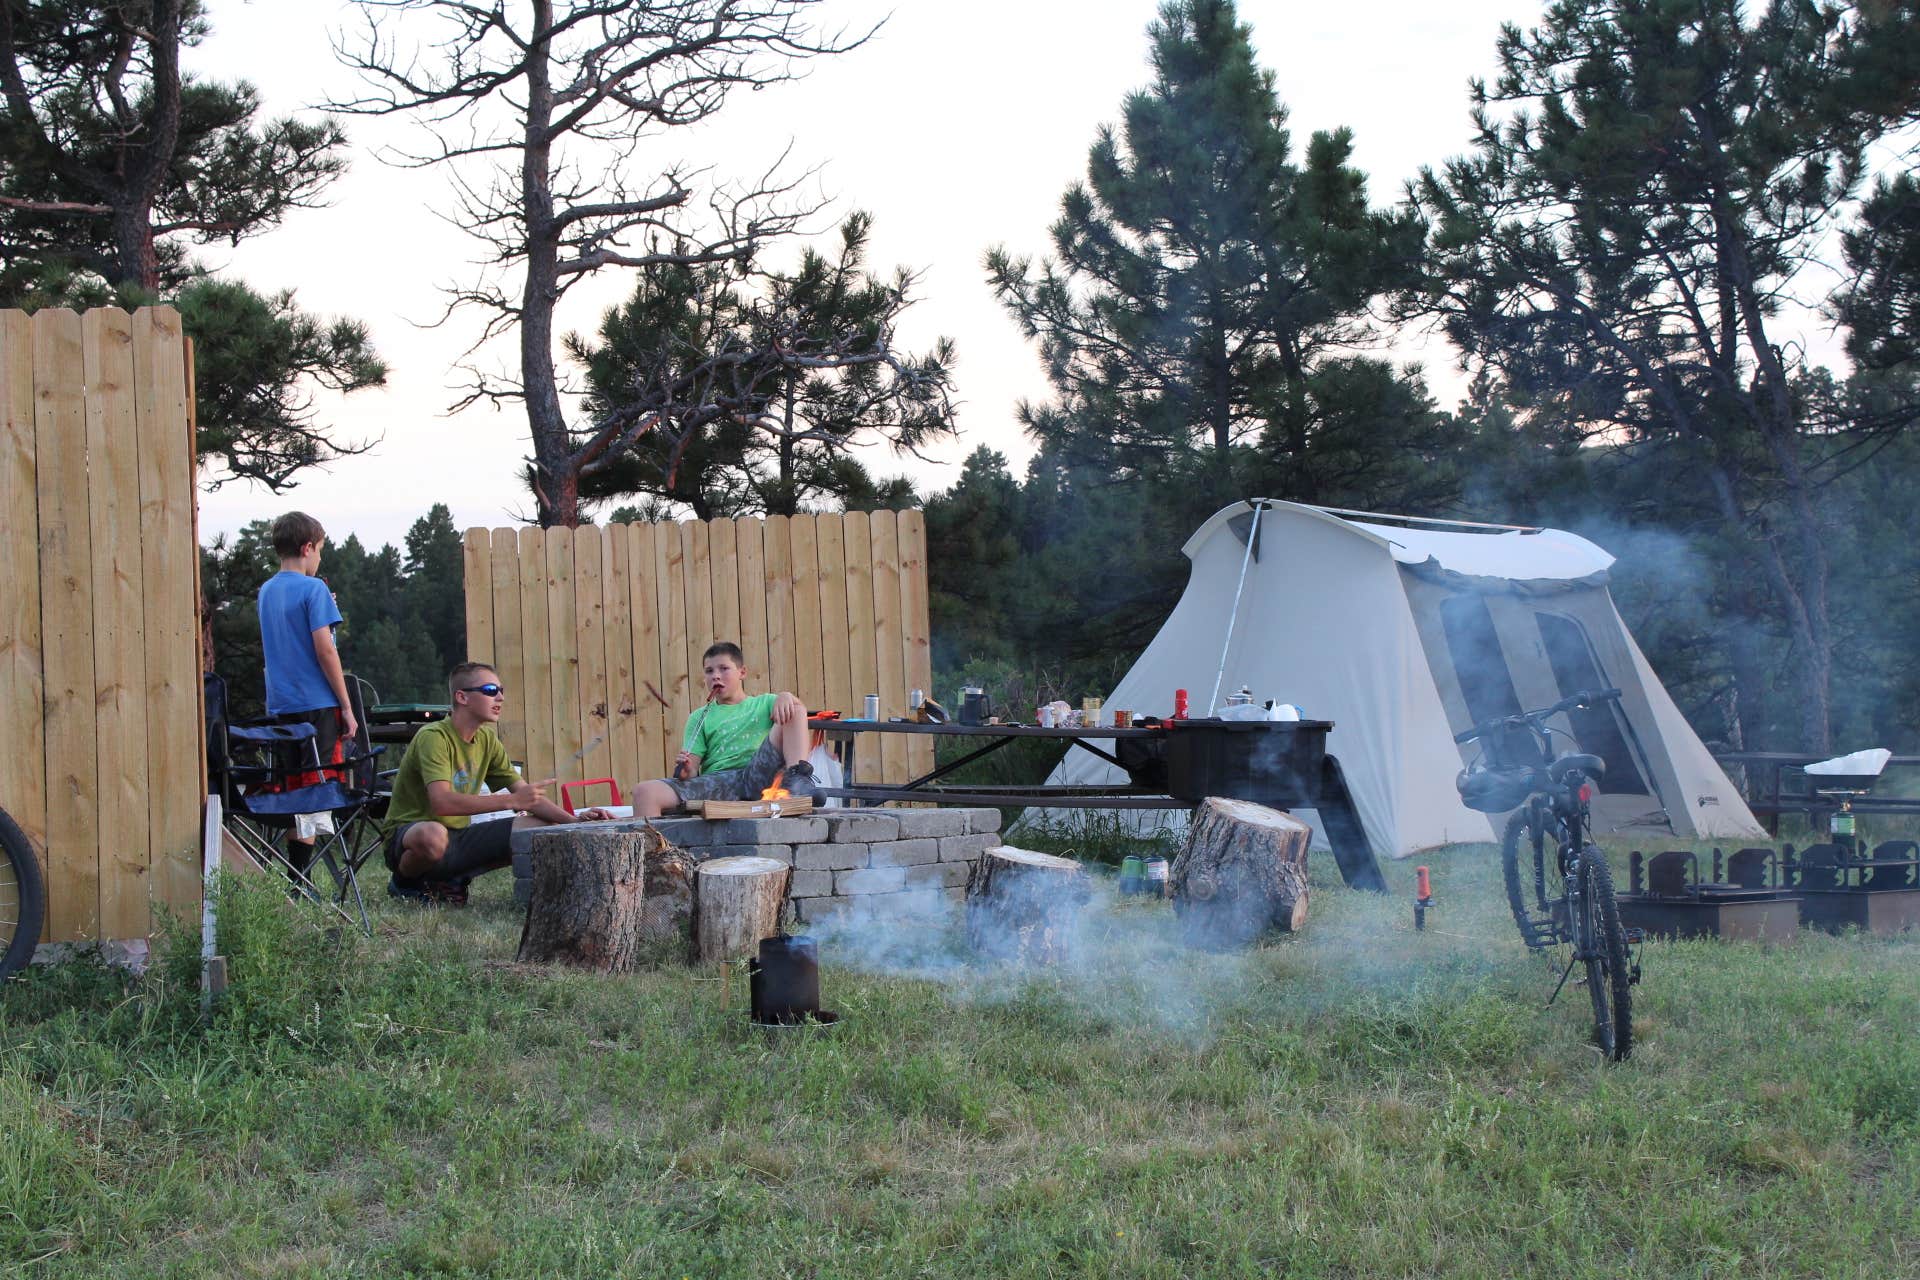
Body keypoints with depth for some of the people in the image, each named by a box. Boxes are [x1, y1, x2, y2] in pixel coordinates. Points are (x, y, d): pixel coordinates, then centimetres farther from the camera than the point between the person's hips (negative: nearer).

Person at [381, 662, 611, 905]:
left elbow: (527, 794, 7)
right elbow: (442, 802, -33)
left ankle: (451, 880, 3)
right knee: (433, 834, -43)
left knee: (541, 828, -6)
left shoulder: (487, 739, 7)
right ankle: (404, 884, -7)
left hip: (458, 835, 7)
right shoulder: (434, 737, -19)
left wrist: (574, 820, -11)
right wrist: (512, 801, -35)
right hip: (407, 833, -7)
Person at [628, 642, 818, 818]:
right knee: (644, 792, -23)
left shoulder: (764, 704, 23)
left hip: (758, 775, -1)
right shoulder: (700, 717, 24)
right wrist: (686, 771, -13)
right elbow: (693, 765, 12)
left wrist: (785, 697, -19)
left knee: (793, 710, -14)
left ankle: (796, 776, -32)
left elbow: (798, 706, 4)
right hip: (716, 780, 1)